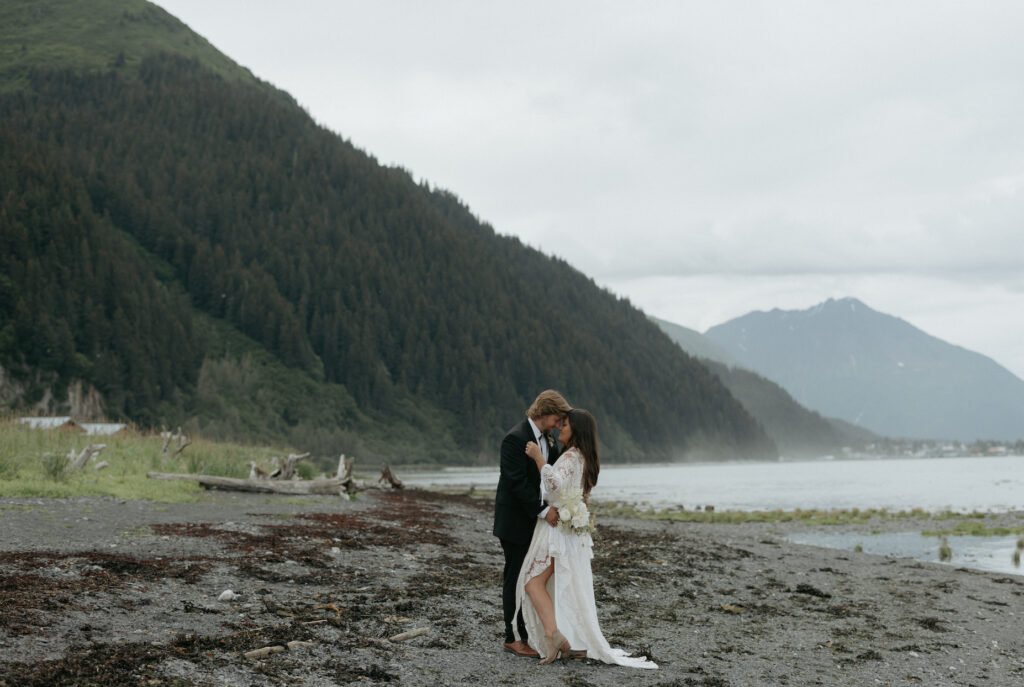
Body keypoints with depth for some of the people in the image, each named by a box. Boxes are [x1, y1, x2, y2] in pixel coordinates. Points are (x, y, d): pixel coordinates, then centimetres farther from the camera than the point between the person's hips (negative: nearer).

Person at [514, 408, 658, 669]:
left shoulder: (570, 457, -13)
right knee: (569, 588, 13)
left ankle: (553, 634, -23)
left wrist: (538, 457, -26)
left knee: (534, 582, -9)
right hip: (576, 534, 9)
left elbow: (554, 483, -31)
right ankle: (578, 643, 13)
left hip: (558, 527, -9)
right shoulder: (588, 460, 16)